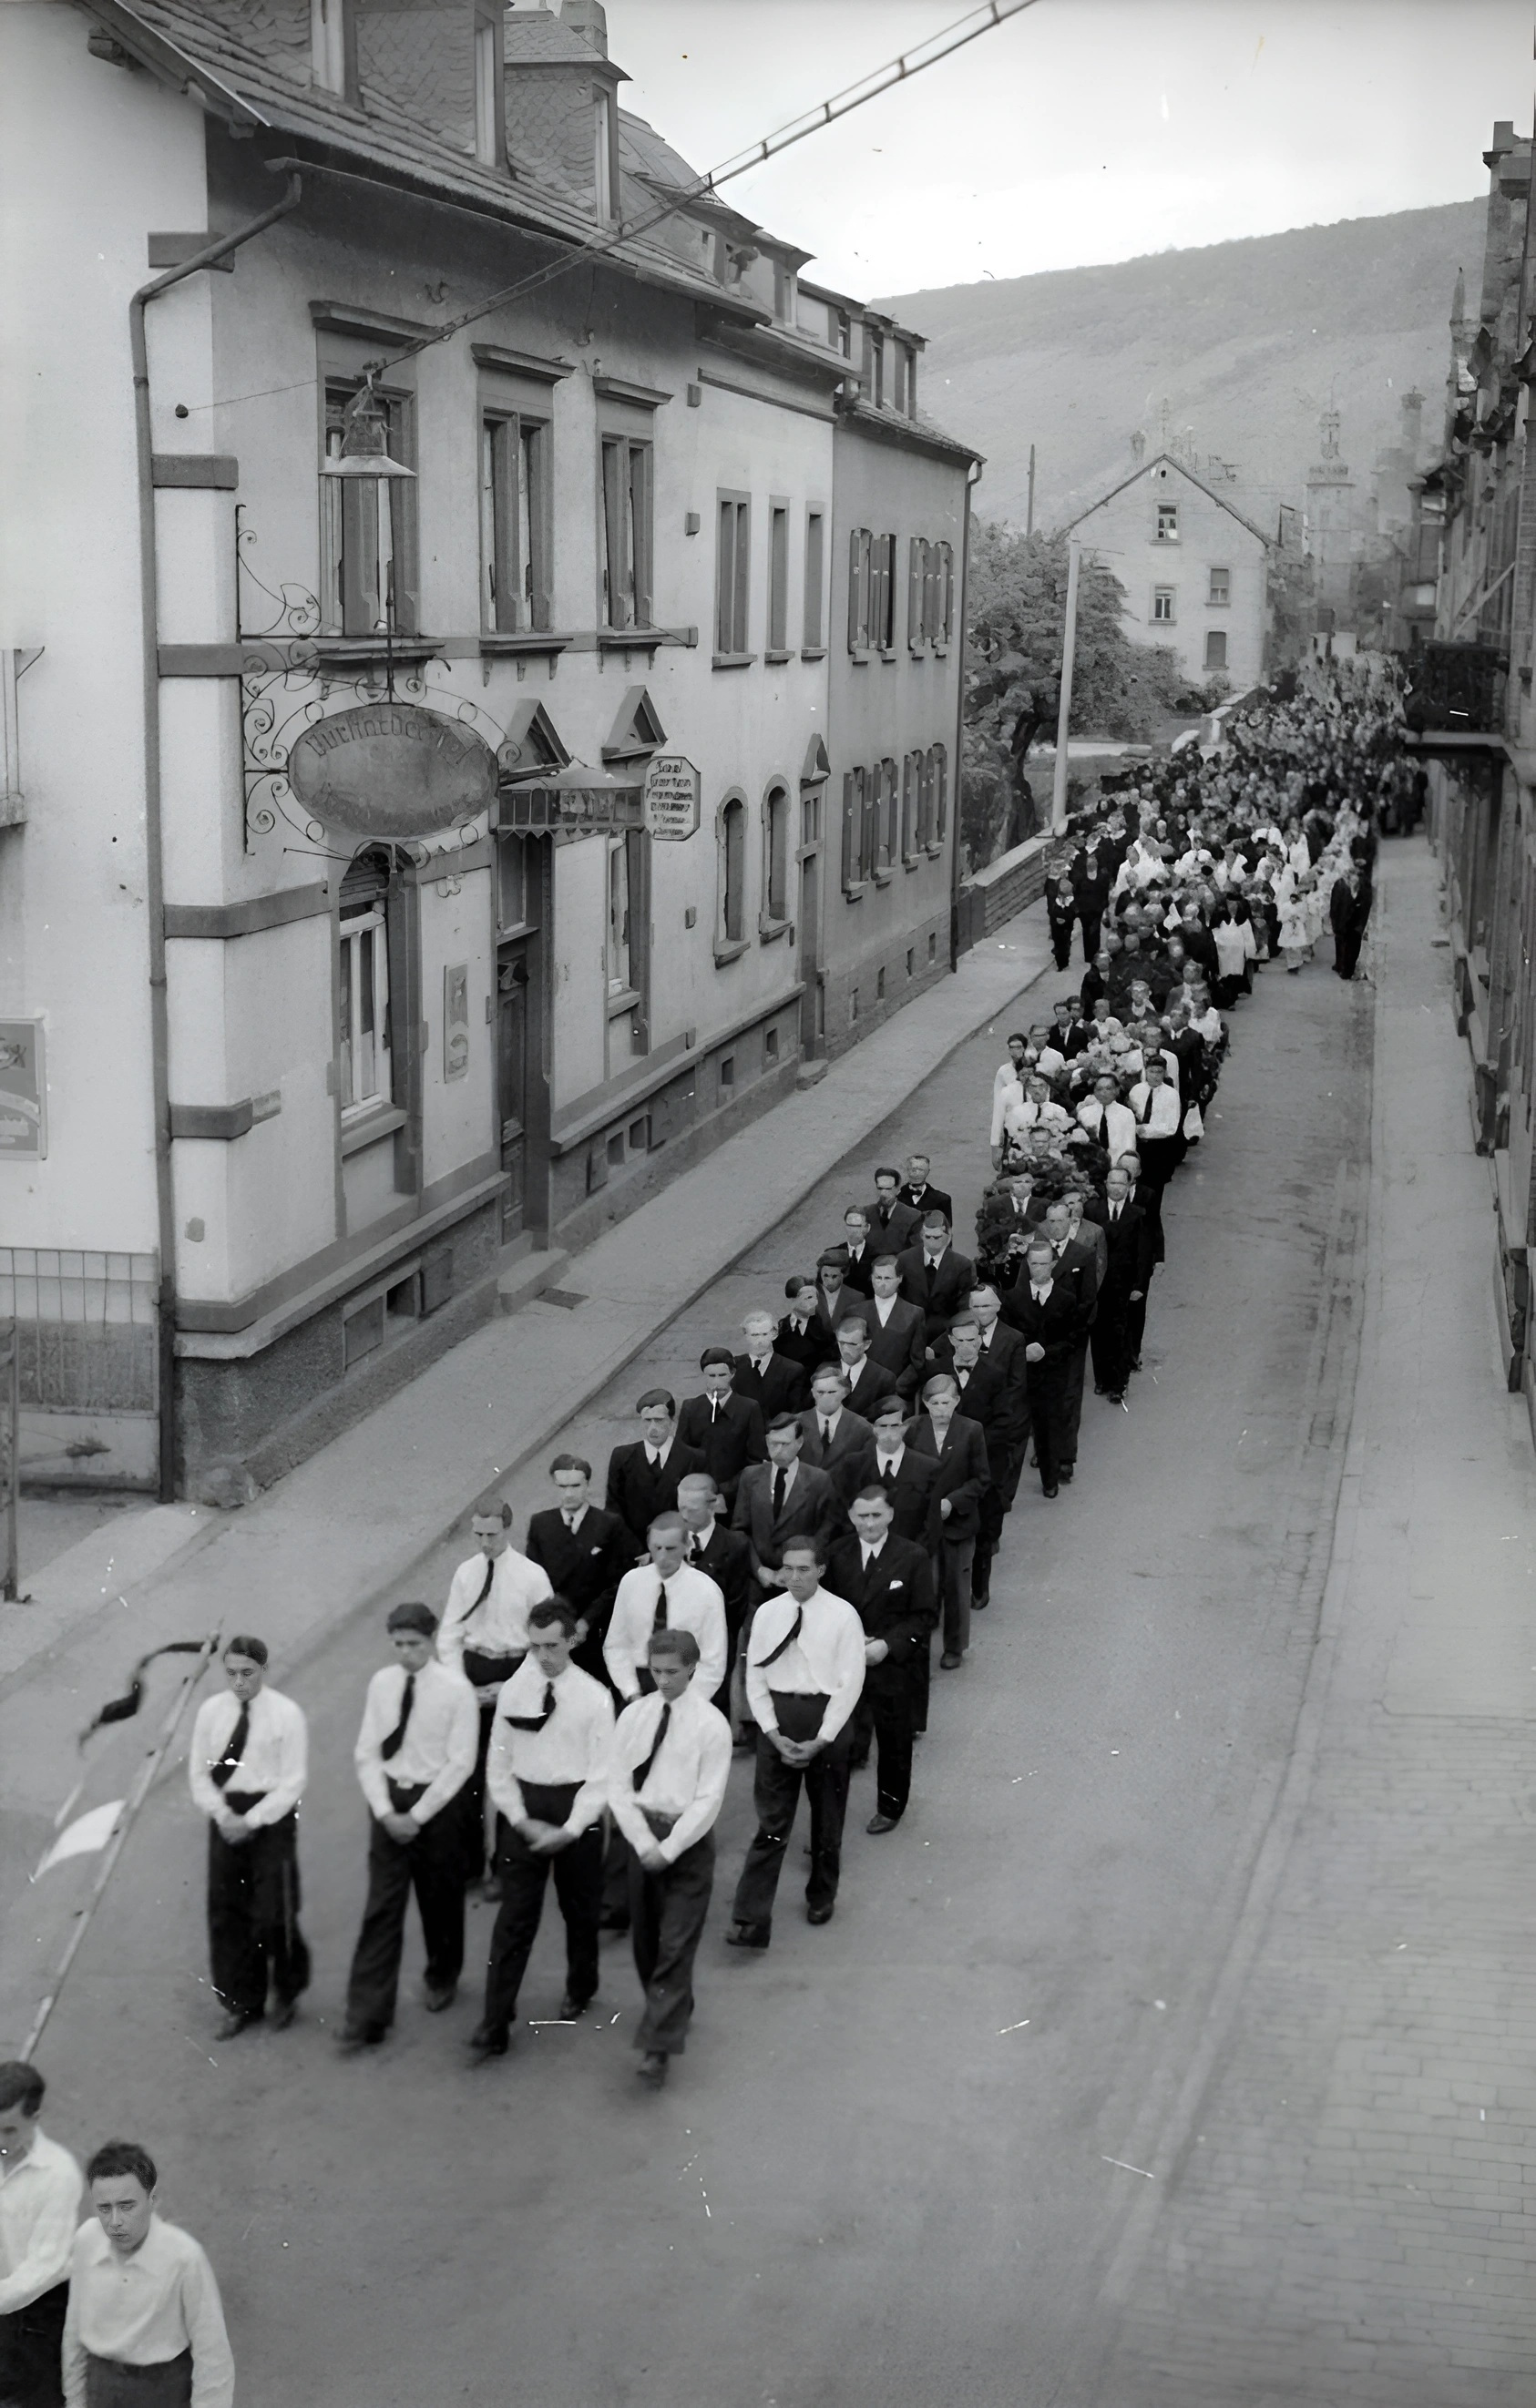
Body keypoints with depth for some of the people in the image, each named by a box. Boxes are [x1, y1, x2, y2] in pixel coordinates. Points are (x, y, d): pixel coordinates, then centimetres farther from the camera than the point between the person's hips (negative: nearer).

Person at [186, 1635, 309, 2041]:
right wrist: (221, 1813, -10)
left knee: (273, 1912, -3)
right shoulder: (212, 1711, 3)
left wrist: (251, 1820, -16)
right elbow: (199, 1771, 6)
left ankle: (288, 1991, 23)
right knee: (226, 1913, 8)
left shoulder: (286, 1715, -9)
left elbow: (293, 1780, -9)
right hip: (226, 1818, 4)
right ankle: (241, 2003, 23)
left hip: (271, 1817, -4)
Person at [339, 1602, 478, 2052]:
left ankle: (441, 1978, 42)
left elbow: (460, 1763, -12)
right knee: (381, 1908, 0)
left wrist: (417, 1815, -14)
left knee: (440, 1899, 15)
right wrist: (385, 1812, -10)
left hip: (437, 1802, -2)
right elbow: (366, 1753, 2)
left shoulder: (456, 1689, -12)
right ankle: (367, 2015, 2)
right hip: (388, 1801, 2)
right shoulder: (381, 1684, -1)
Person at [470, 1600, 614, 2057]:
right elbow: (498, 1766, 2)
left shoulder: (594, 1697, -10)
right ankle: (494, 2024, -2)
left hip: (576, 1807, -1)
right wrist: (521, 1819, -8)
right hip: (522, 1808, 1)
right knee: (514, 1916, -2)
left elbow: (601, 1775, -9)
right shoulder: (513, 1691, -3)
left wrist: (570, 1829, -15)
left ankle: (580, 1990, 42)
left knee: (580, 1909, 16)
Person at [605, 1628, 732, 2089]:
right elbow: (616, 1782, 1)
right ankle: (671, 2012, 36)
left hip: (688, 1840, -4)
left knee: (676, 1945, -7)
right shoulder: (634, 1716, 2)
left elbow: (709, 1798, -11)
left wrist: (669, 1848, -15)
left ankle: (658, 2047, -7)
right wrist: (644, 1841, -9)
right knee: (644, 1938, 14)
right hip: (642, 1832, 4)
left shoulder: (711, 1725, -9)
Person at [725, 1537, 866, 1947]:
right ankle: (750, 1919, -5)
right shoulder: (767, 1613, 1)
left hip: (826, 1720, -1)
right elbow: (755, 1677, 3)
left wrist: (820, 1740, -13)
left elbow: (850, 1682, -8)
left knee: (827, 1817, 14)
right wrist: (773, 1733, -8)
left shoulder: (842, 1615, -7)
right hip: (777, 1720, 1)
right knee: (770, 1821, -2)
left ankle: (821, 1896, 35)